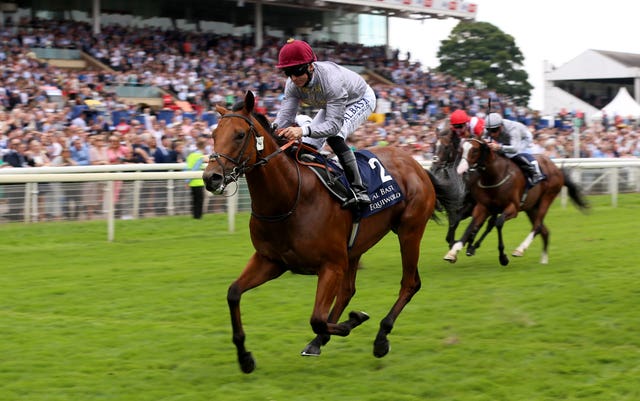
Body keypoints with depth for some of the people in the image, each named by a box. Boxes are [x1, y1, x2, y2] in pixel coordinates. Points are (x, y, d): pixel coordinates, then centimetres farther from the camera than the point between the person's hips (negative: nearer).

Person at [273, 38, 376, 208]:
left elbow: (334, 124, -47)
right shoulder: (293, 84, -23)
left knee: (334, 136, -32)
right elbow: (284, 116, -28)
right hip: (332, 105, 8)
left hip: (360, 100, -8)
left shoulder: (331, 79, -43)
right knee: (308, 145, -1)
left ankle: (359, 189, -29)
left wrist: (303, 130, -63)